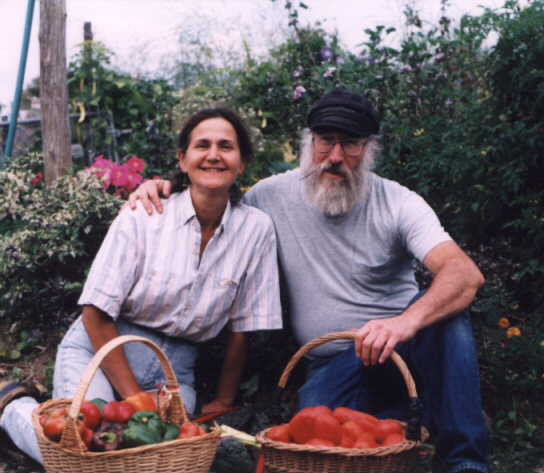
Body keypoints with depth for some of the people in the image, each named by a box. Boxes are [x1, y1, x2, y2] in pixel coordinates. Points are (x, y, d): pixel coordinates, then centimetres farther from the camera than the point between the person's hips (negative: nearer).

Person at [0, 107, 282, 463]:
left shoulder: (257, 228, -6)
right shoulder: (142, 217, -11)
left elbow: (242, 328, 1)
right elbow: (96, 315, -10)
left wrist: (222, 404, 4)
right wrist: (136, 400, -14)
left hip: (175, 368, 3)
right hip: (99, 349, -3)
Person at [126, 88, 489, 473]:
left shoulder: (397, 203, -8)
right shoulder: (274, 195, 0)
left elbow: (466, 275, -22)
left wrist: (407, 321, -44)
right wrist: (162, 190, -4)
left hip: (402, 342, 0)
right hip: (334, 365, 0)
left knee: (445, 315, -33)